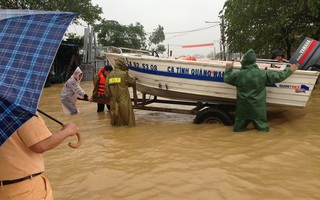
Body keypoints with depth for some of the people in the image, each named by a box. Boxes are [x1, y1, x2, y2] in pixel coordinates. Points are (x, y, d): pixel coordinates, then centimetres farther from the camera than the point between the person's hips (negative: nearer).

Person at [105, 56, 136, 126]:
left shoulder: (109, 75, 3)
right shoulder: (124, 74, -9)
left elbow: (106, 87, 4)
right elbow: (131, 82, 6)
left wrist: (108, 95, 16)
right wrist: (134, 79, 26)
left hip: (113, 99, 4)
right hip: (123, 99, -4)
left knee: (115, 111, 15)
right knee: (125, 111, 5)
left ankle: (116, 122, 24)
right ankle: (129, 122, 12)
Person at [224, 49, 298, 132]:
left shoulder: (238, 75, -12)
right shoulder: (263, 74, -14)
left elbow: (227, 78, 8)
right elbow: (278, 76, -3)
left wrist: (229, 68, 26)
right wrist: (290, 70, 14)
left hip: (243, 108, 0)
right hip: (257, 108, 0)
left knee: (238, 128, 17)